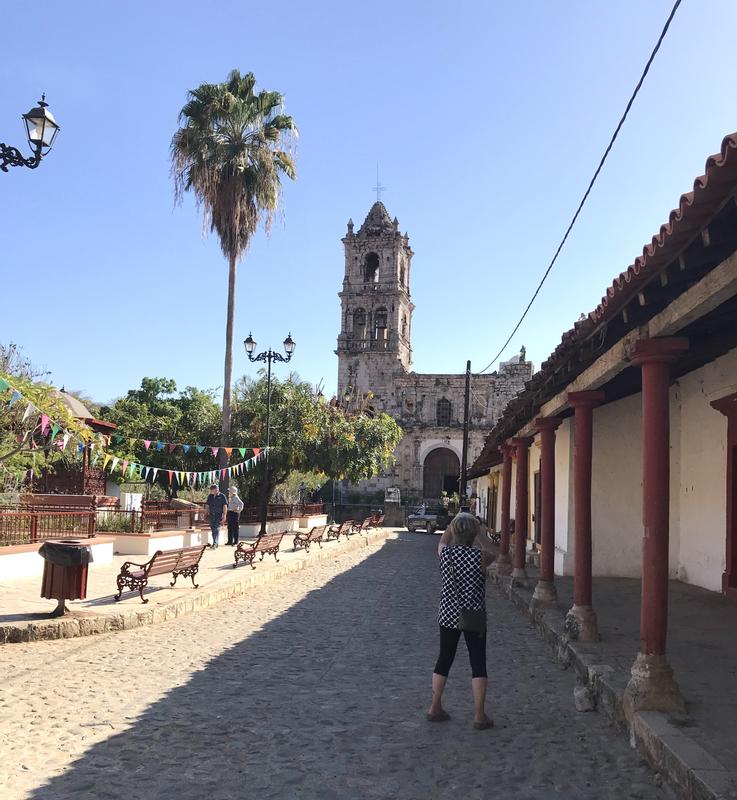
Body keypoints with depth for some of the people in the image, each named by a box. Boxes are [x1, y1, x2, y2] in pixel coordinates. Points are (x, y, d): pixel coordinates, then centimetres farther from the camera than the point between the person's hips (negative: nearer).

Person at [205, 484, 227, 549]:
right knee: (213, 529, 10)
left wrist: (224, 516, -11)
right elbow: (208, 506, 16)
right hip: (212, 515, 5)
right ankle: (215, 544, 21)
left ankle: (215, 544, -18)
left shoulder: (222, 496, -5)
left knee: (217, 529, -14)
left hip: (219, 515, -5)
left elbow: (225, 506, -6)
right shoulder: (210, 496, 9)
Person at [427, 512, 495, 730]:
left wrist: (454, 524, 25)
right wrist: (477, 535, 16)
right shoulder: (479, 556, -16)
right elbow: (490, 555, 10)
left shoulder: (444, 553, -8)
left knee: (444, 660, 16)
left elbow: (443, 540, 17)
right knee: (478, 664, 6)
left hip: (448, 616, 3)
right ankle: (479, 716, 9)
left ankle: (435, 708, 25)